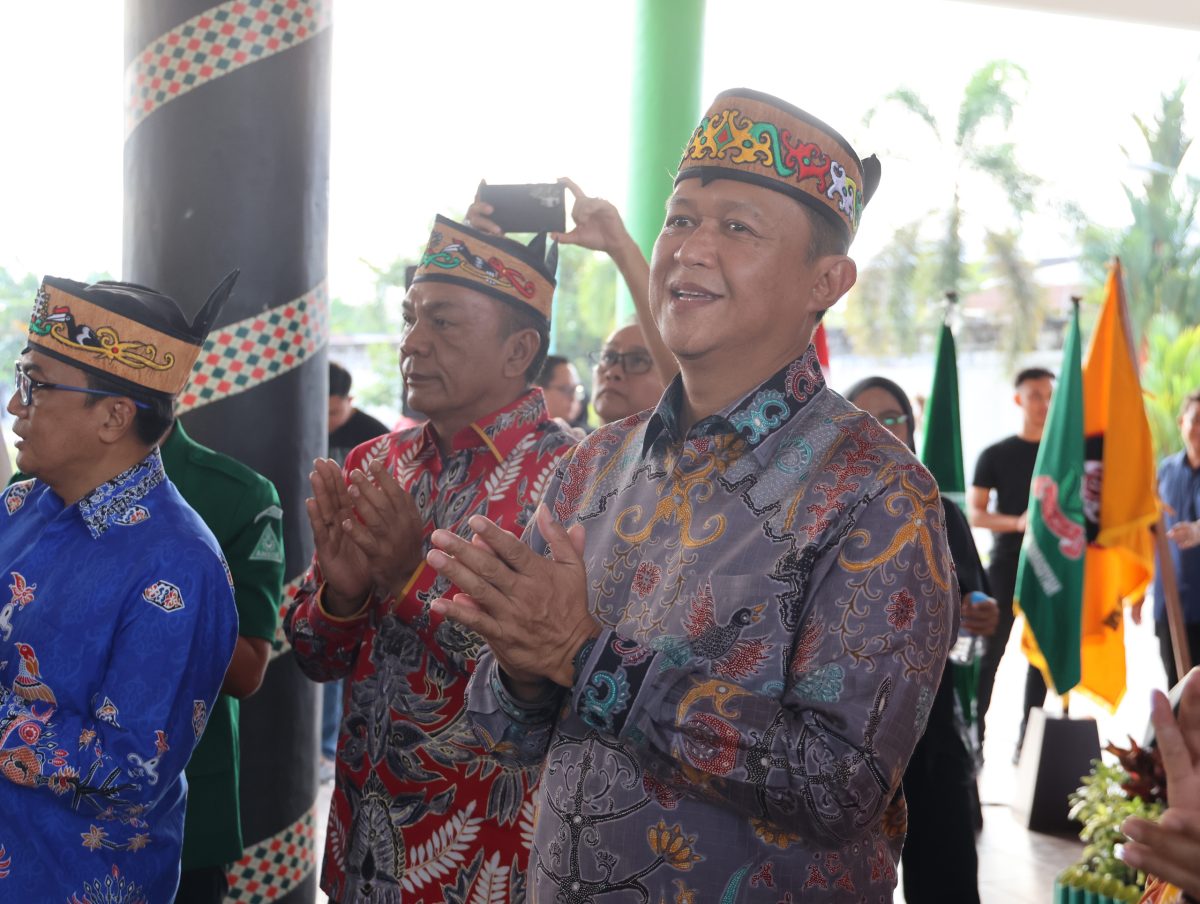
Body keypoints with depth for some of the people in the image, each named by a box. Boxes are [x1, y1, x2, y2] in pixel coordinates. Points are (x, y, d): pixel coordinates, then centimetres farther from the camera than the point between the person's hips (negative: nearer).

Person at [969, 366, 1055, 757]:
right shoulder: (995, 456, 0)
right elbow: (974, 513, -4)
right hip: (1006, 567, -2)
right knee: (990, 653, -1)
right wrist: (1017, 523, -20)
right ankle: (973, 735, 5)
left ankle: (1027, 740, 13)